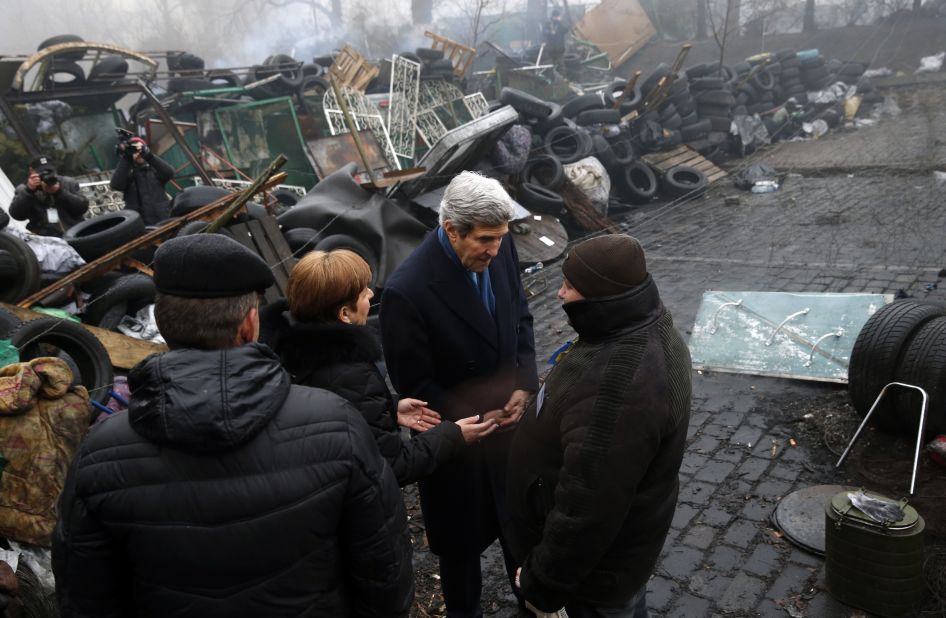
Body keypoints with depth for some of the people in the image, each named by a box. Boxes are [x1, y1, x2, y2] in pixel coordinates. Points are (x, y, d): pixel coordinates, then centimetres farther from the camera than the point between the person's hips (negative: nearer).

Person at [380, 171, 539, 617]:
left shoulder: (499, 247, -13)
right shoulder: (407, 291, -31)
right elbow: (414, 385, -19)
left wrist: (525, 384, -10)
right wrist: (474, 419, -19)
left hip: (510, 415, 6)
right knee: (462, 536, 19)